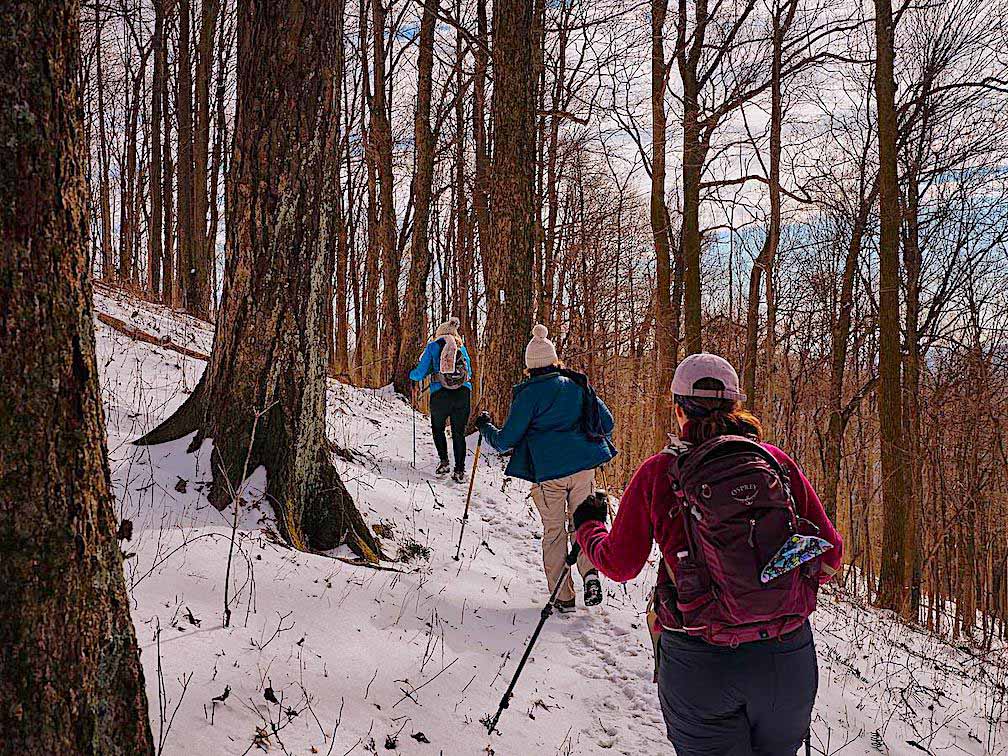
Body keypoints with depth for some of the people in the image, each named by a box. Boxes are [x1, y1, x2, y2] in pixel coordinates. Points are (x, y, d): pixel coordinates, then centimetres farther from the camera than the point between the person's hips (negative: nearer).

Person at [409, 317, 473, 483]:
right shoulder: (462, 347, 17)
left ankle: (443, 461, 9)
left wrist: (411, 374, 28)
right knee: (459, 433, 10)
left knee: (438, 428, 21)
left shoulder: (433, 346, 8)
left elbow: (420, 373, 6)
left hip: (440, 393, -2)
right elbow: (469, 372, 25)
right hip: (464, 393, 2)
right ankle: (459, 471, 4)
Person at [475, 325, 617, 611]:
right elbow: (606, 423, 11)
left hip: (548, 472, -3)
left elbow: (505, 441, -3)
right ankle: (590, 571, -8)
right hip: (584, 466, 3)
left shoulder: (528, 394, -6)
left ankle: (563, 597, 10)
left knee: (554, 530, 10)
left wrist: (485, 427, 16)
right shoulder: (578, 385, 5)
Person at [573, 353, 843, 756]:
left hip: (700, 662, -2)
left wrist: (587, 526, 23)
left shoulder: (657, 473, -6)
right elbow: (830, 554, 4)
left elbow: (619, 565, 3)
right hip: (788, 657, 2)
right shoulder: (777, 461, -1)